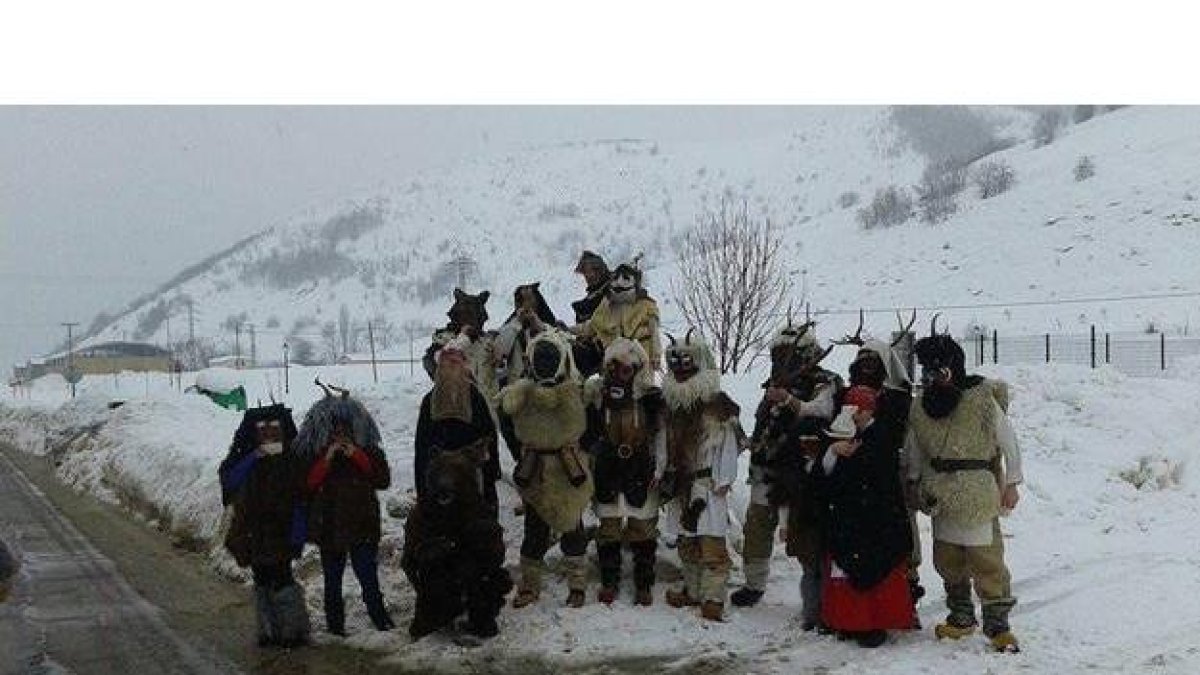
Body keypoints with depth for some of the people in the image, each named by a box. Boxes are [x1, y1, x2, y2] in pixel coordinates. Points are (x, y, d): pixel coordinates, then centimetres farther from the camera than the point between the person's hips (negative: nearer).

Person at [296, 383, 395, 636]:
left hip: (363, 525, -1)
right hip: (329, 526, 1)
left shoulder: (369, 449, 3)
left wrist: (357, 455, -15)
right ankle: (335, 626, 18)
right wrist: (327, 458, -19)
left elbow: (384, 479, -8)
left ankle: (380, 619, 1)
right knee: (332, 580, 9)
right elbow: (307, 484, -10)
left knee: (369, 577, -8)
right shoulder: (313, 452, 2)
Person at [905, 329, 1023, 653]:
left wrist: (1011, 484, -2)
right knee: (947, 560, 14)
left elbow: (1009, 443, -4)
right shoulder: (920, 408, 3)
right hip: (941, 498, 6)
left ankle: (998, 625, 5)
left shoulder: (983, 399, -13)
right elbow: (914, 452, 17)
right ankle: (961, 617, 30)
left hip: (978, 497, -6)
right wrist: (916, 482, 14)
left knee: (986, 560, -6)